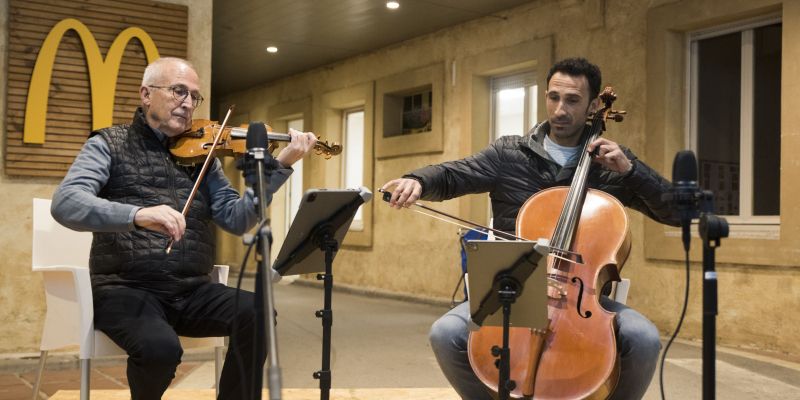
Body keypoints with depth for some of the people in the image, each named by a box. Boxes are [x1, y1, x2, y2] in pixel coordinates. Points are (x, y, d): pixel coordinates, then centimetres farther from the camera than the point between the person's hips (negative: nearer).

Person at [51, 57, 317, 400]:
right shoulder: (109, 144, 3)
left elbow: (236, 219, 3)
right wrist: (137, 214, -32)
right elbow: (65, 203, -14)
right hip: (126, 288, -3)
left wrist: (281, 165, -8)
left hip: (192, 289, 3)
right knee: (160, 347, -32)